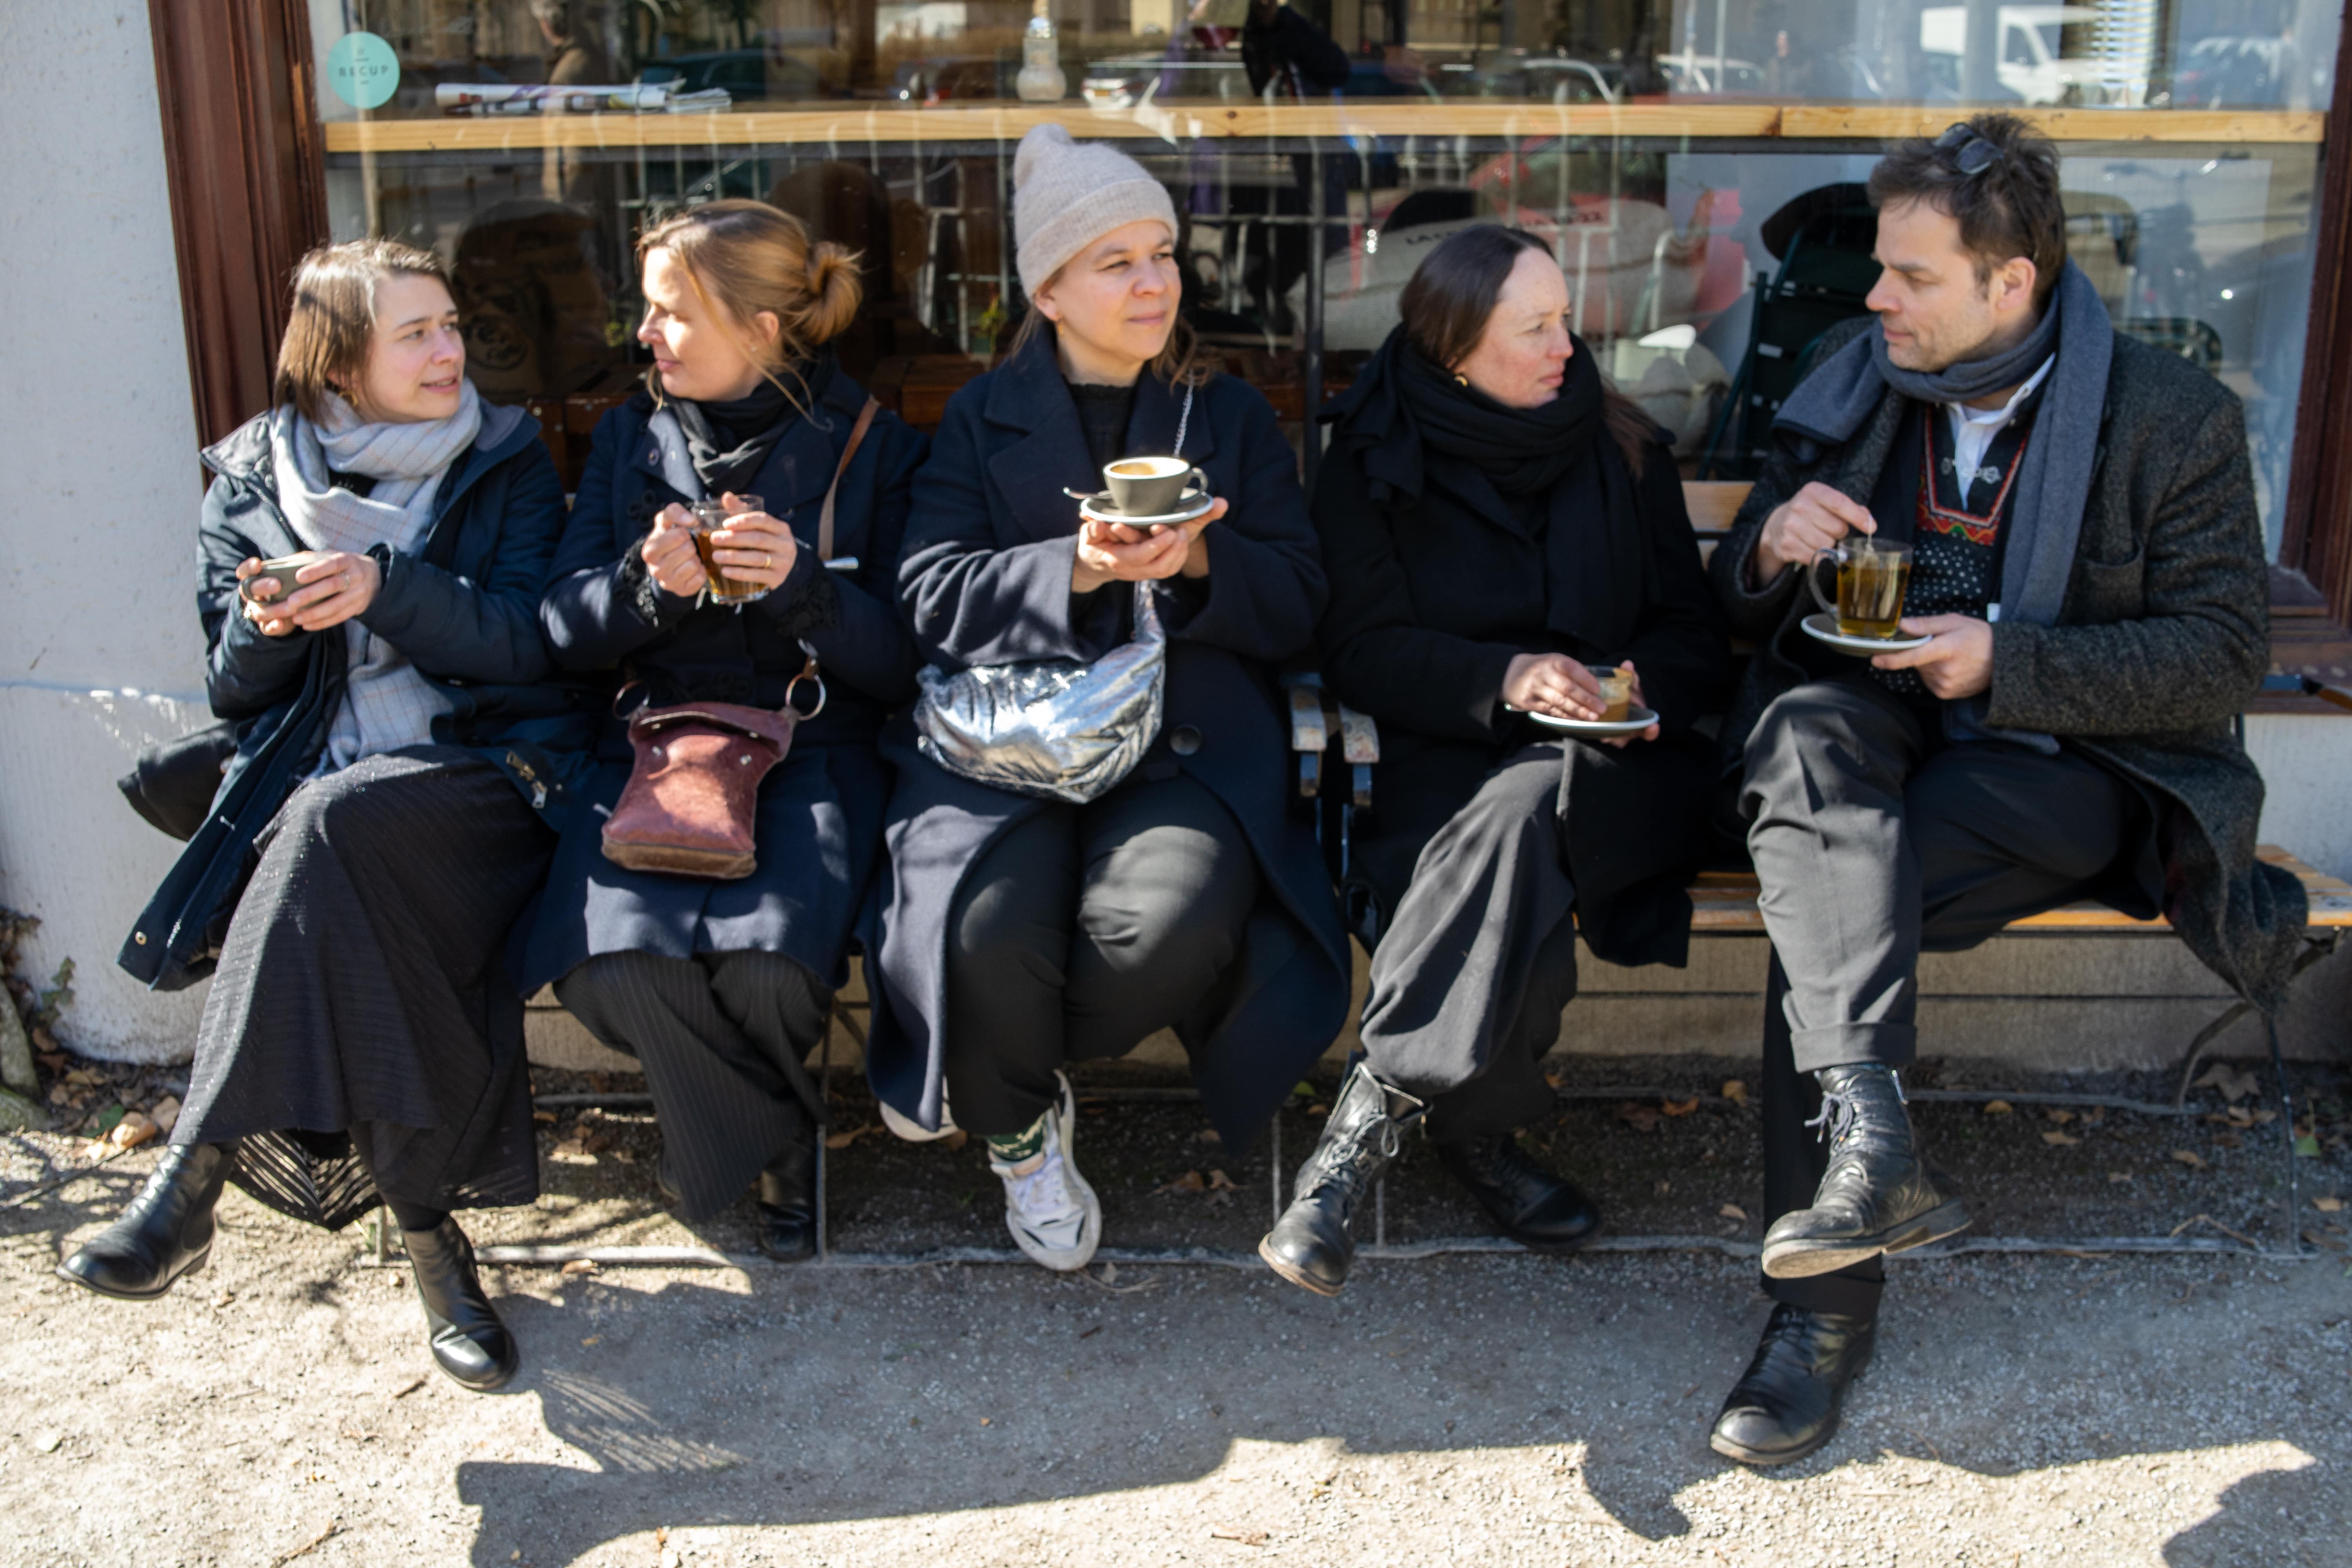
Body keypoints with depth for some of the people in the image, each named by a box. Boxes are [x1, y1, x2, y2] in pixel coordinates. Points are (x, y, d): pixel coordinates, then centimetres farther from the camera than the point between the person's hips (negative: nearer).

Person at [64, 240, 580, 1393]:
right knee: (376, 912, -35)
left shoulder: (505, 465, 10)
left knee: (335, 822, -36)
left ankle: (192, 1171, -31)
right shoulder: (252, 479, 14)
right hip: (309, 792, 2)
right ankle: (429, 1235, -28)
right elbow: (233, 688, 12)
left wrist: (386, 589, -17)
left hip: (481, 777, -2)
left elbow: (530, 645, -2)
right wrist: (266, 629, -12)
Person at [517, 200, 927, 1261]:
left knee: (771, 960, -31)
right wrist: (648, 581, -13)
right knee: (613, 962, -28)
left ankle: (751, 1117, 8)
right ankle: (775, 1144, 2)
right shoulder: (630, 438, 14)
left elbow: (899, 666, 0)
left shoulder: (870, 447, 4)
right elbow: (565, 632, 8)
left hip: (813, 745, -2)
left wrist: (804, 586, -18)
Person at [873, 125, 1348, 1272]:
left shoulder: (1232, 418, 18)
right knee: (991, 929, -32)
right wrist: (1076, 568, -15)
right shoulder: (984, 417, 16)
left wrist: (1199, 563, -11)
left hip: (1185, 736, 1)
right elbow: (933, 593, 2)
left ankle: (987, 1073, 0)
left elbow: (1295, 607, 10)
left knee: (1176, 922, -32)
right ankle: (1019, 1130, 4)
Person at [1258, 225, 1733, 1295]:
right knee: (1519, 886, -37)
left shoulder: (1624, 452, 13)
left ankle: (1376, 1110, -33)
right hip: (1448, 761, -1)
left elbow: (1693, 631, 14)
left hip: (1614, 766, 2)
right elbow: (1361, 652, -3)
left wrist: (1649, 685, -10)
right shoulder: (1372, 466, 5)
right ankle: (1477, 1137, -26)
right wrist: (1504, 679, -20)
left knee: (1524, 812, -35)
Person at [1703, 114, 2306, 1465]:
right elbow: (1746, 608, 14)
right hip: (1873, 721, 3)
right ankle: (1870, 1138, -48)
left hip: (2069, 757, -3)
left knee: (1826, 915, -31)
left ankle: (1831, 1301, -23)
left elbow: (2226, 653, -7)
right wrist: (1774, 550, -12)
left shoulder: (2173, 417, -5)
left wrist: (2007, 663, -19)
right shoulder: (1856, 382, 7)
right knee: (1806, 732, -35)